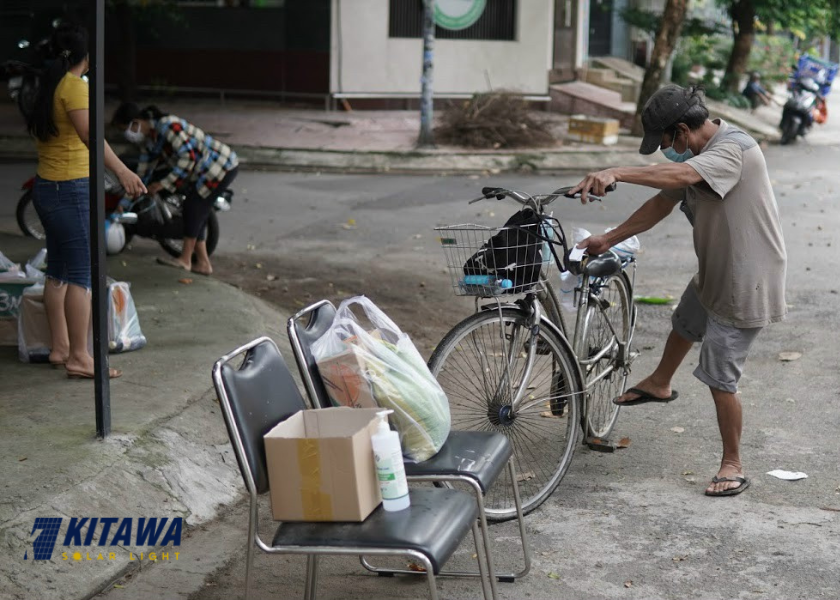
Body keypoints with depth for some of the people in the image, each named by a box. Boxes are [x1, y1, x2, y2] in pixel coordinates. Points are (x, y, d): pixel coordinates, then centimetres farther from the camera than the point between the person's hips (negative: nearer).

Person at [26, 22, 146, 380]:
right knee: (81, 273, -7)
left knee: (58, 271, 15)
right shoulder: (74, 85, -13)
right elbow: (88, 132, -27)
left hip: (45, 187, 9)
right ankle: (79, 357, -7)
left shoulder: (49, 85, 11)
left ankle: (59, 347, 22)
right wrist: (122, 170, -33)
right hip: (71, 189, -9)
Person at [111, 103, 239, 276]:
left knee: (193, 205, -12)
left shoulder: (167, 126, -22)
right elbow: (143, 172, 14)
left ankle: (185, 260, -7)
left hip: (223, 166, -10)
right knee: (197, 212, 8)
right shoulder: (150, 139, 8)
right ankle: (203, 263, 13)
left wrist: (164, 183, -25)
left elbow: (188, 156, -27)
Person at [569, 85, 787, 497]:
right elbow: (662, 204, 9)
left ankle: (733, 466, 12)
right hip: (714, 271, 10)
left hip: (745, 282, -10)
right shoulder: (696, 155, 3)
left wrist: (616, 173, -56)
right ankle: (659, 383, 61)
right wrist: (608, 240, 7)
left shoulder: (733, 149, -28)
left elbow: (680, 176, -46)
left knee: (720, 379, -3)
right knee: (685, 323, 33)